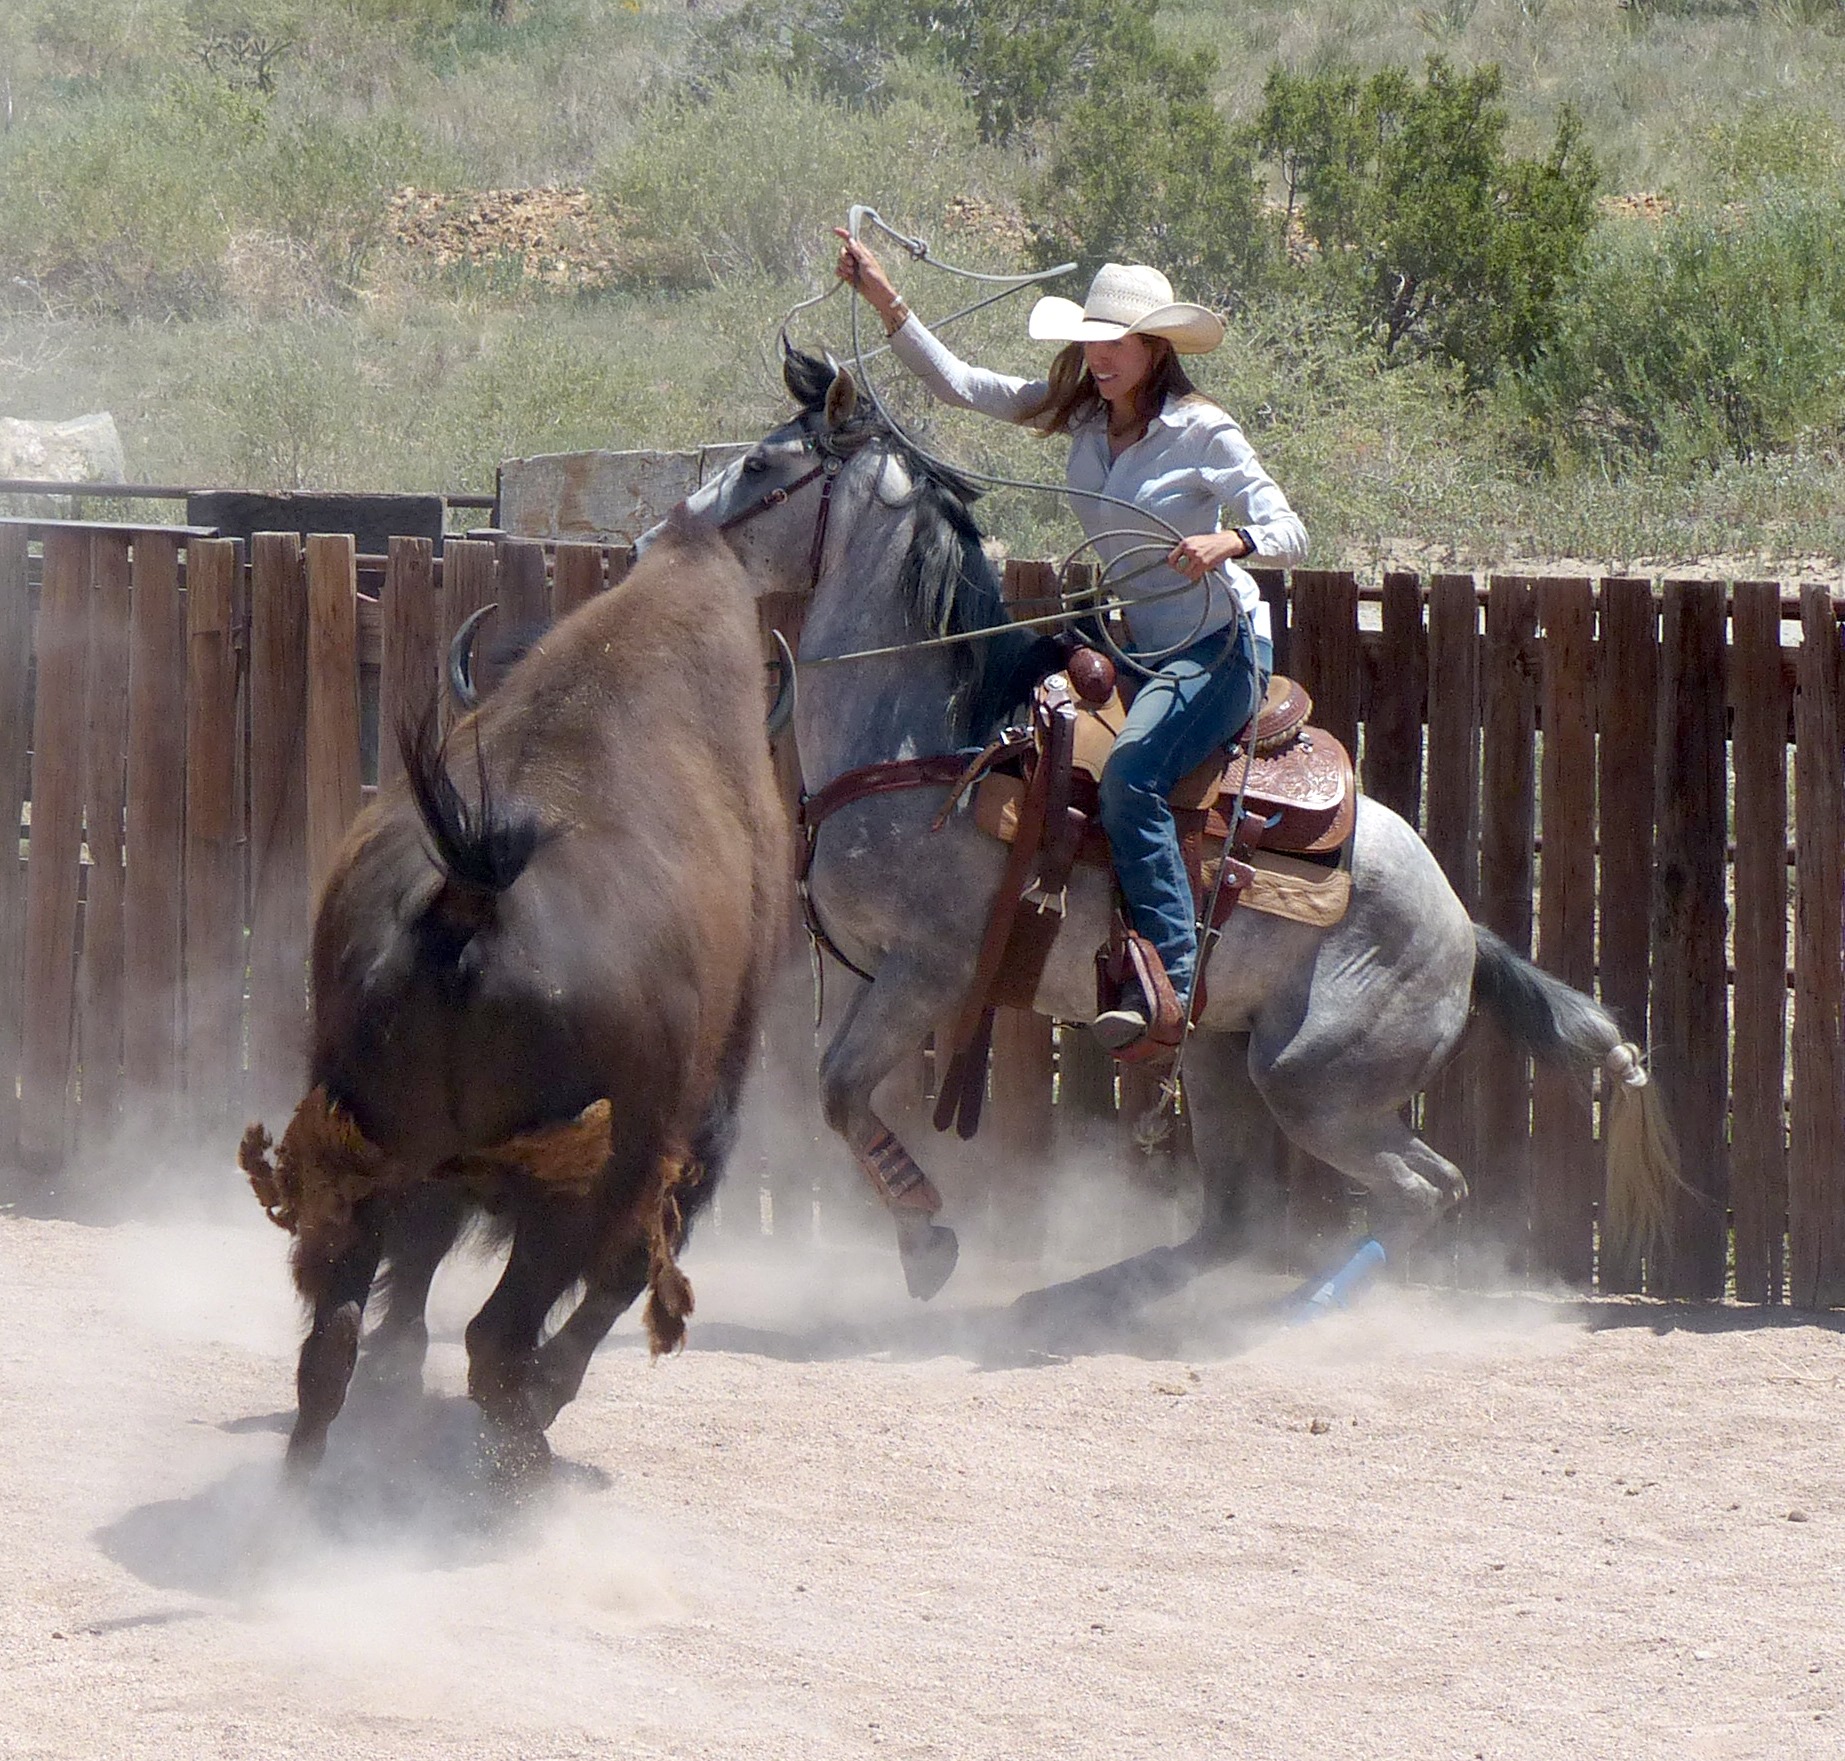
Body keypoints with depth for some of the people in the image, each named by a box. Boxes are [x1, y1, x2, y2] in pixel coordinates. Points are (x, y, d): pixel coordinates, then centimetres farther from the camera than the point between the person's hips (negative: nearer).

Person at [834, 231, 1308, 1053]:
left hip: (1219, 649, -8)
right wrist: (882, 298, -5)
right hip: (1140, 647, 8)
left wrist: (1228, 540, -34)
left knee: (1129, 776, -29)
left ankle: (1168, 974, -30)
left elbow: (1290, 536, -11)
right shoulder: (1081, 414, 6)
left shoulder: (1200, 432, -11)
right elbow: (957, 383, 4)